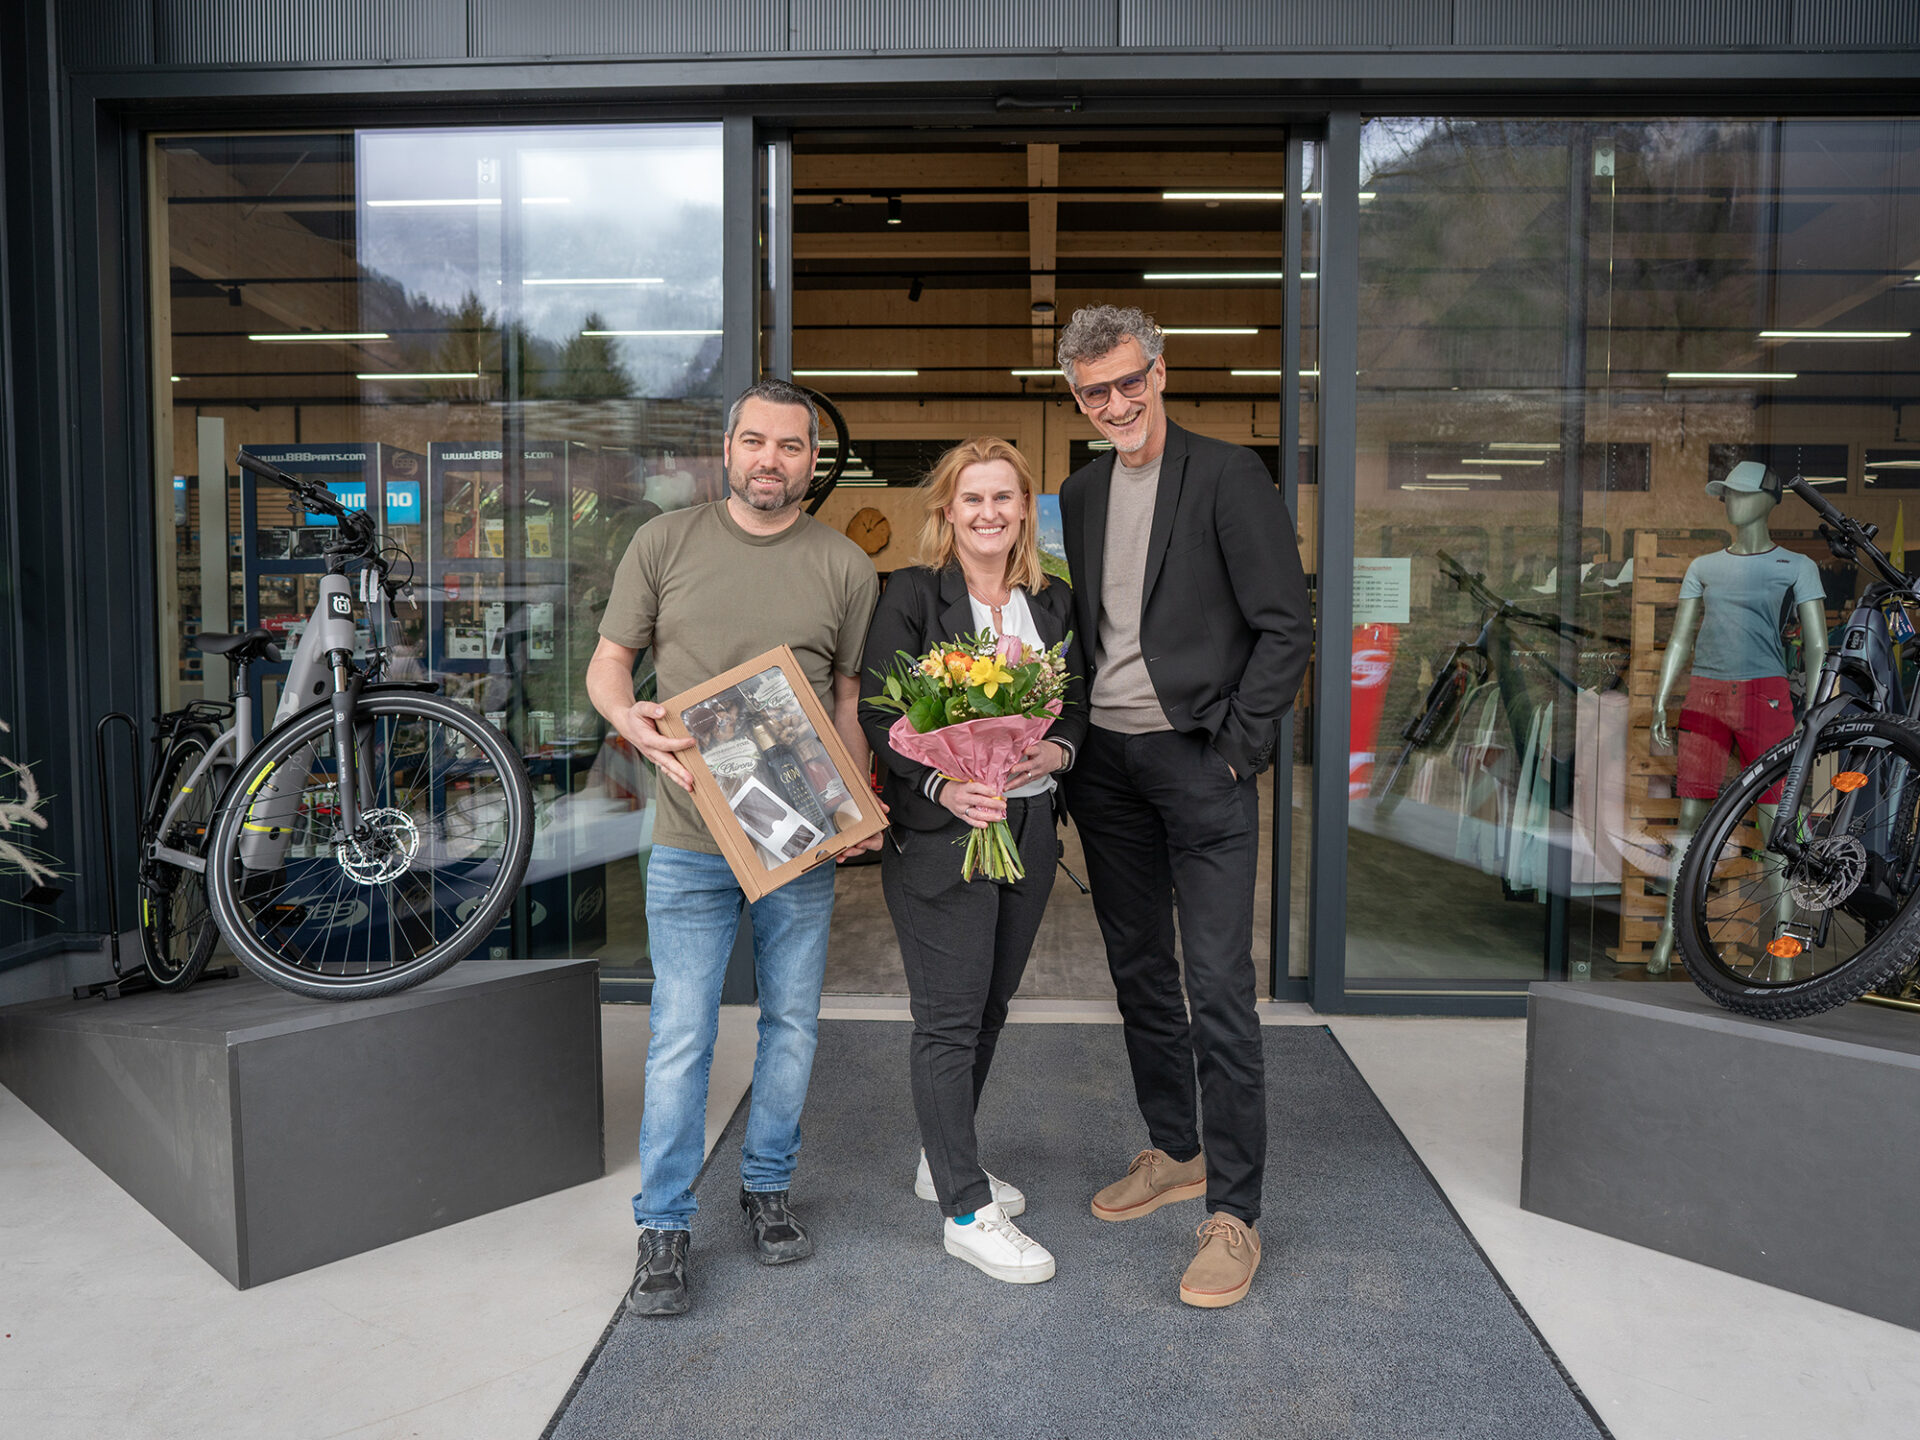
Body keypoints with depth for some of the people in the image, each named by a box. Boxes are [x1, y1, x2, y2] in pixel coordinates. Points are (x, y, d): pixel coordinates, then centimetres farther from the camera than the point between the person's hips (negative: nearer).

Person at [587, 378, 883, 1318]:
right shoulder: (665, 543, 2)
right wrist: (636, 725, -15)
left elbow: (850, 697, 9)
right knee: (681, 1037, 1)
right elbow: (607, 663, 6)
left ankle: (767, 1188, 33)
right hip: (691, 837, -1)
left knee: (792, 1024, 12)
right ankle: (663, 1226, 17)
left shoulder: (845, 566, 5)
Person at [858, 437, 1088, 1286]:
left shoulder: (1054, 604, 11)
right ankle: (968, 1211, 8)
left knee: (989, 1006, 16)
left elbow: (1078, 704, 13)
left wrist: (1056, 750, -9)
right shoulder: (912, 596, -5)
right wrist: (945, 785, -24)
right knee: (949, 1018, -2)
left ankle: (944, 1161, 34)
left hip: (1029, 827, 6)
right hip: (937, 831, -6)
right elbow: (878, 714, -10)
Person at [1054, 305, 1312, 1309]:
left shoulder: (1227, 476, -7)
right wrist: (1069, 738, 6)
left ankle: (1232, 1212, 7)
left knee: (1219, 992, -5)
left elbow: (1287, 626, -9)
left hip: (1198, 761, -6)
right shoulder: (1082, 493, 12)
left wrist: (1236, 748, -12)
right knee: (1138, 974, 15)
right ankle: (1174, 1152, 32)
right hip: (1104, 763, 6)